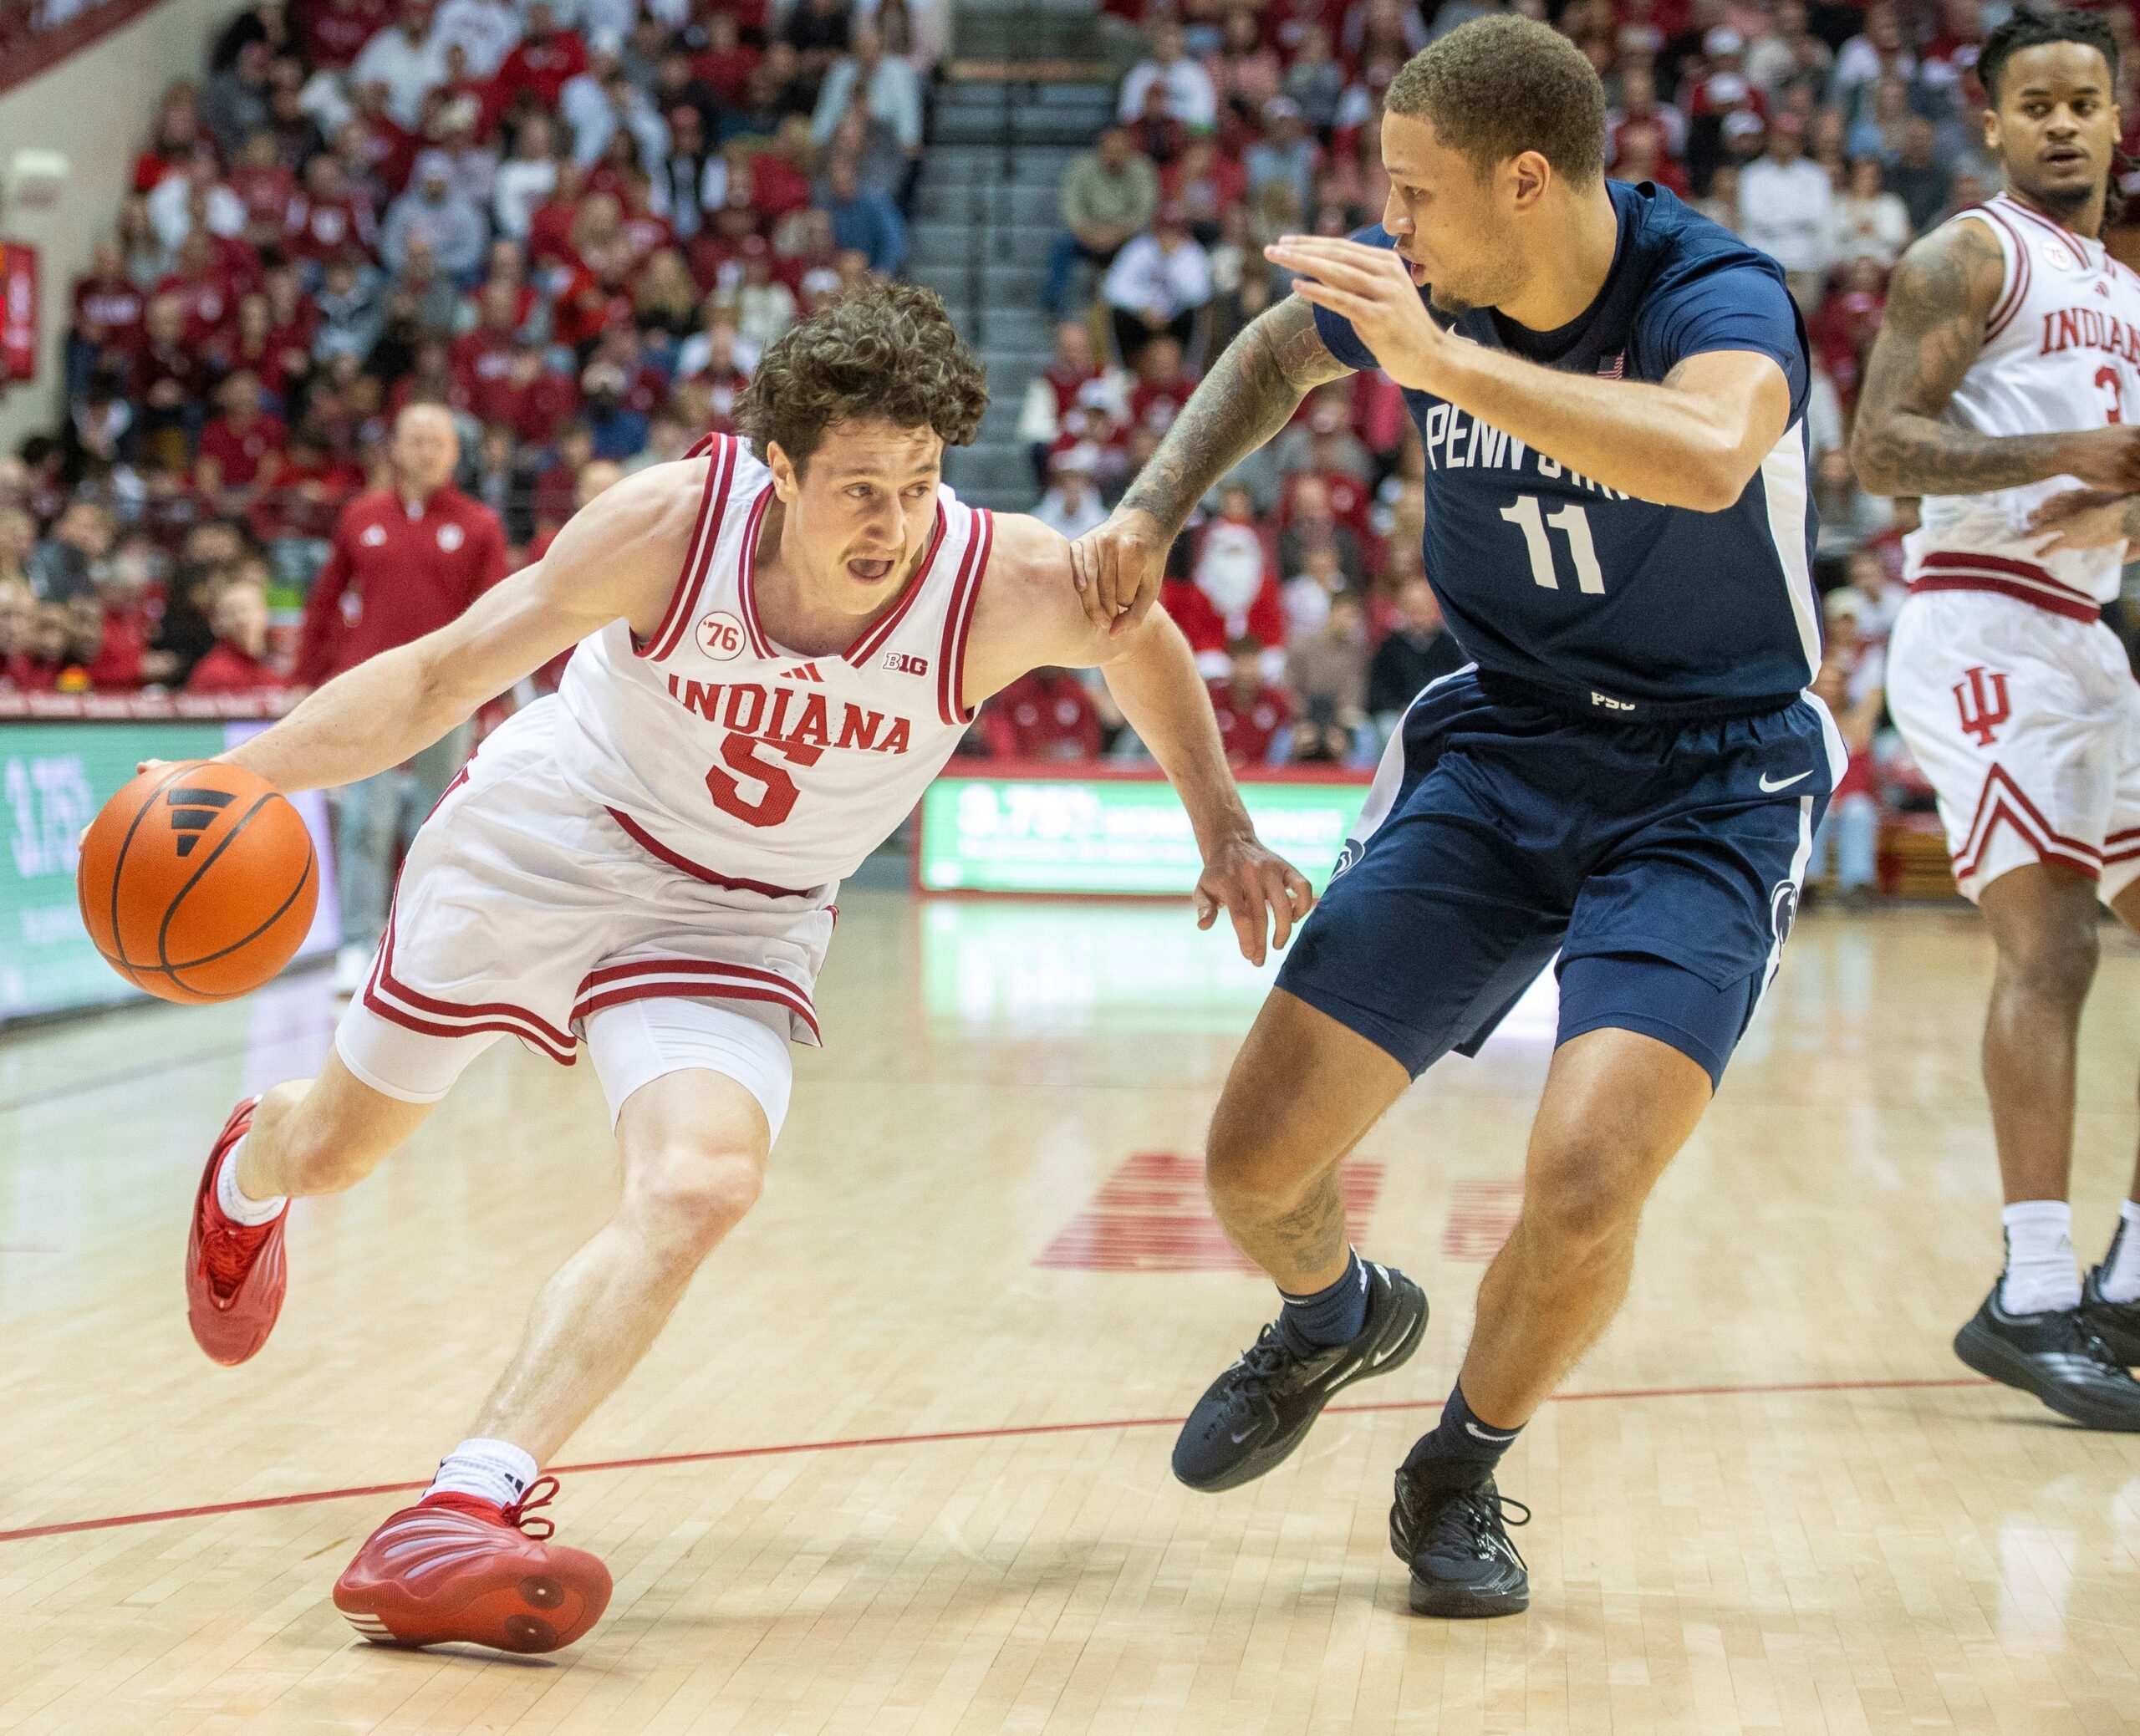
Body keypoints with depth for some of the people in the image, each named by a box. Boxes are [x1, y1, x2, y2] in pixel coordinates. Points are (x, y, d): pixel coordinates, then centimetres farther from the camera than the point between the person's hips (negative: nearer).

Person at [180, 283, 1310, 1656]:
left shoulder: (1006, 585, -26)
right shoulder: (674, 524, -28)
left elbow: (1145, 643, -1)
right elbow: (443, 676, -20)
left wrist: (1223, 832, 0)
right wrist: (239, 775, -31)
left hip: (737, 922, 0)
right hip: (544, 842, 0)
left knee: (704, 1186, -29)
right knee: (332, 1151, 16)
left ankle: (467, 1510, -29)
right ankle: (248, 1175, 56)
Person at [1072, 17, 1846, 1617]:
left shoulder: (1718, 300, -22)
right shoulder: (1423, 282, -6)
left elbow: (1709, 459, -47)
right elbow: (1281, 352, 19)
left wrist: (1445, 361, -47)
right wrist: (1154, 508, 7)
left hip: (1711, 782, -5)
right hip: (1500, 746, 5)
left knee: (1585, 1182, -24)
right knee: (1257, 1159, -4)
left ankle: (1462, 1476, 9)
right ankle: (1337, 1318, 35)